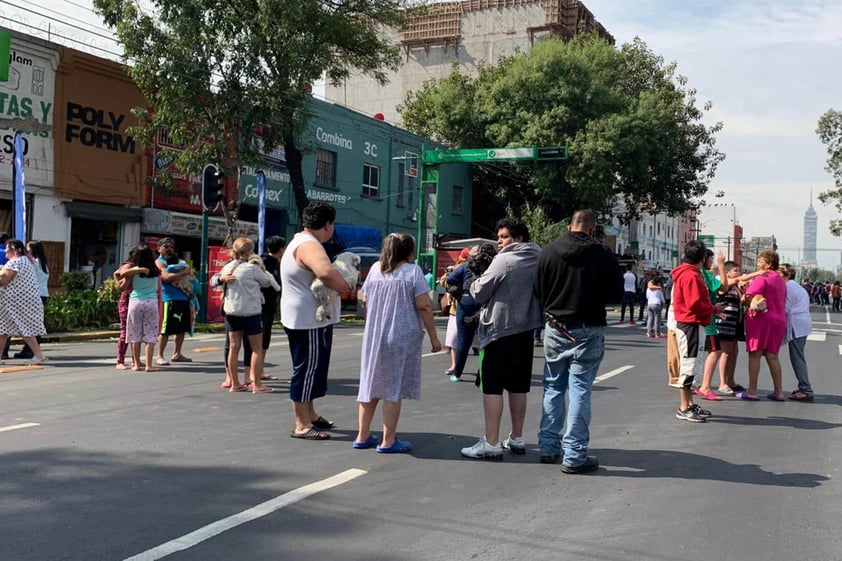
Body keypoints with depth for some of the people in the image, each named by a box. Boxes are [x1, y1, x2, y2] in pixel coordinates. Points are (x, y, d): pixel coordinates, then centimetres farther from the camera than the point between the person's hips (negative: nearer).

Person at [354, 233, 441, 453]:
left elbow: (365, 301, 14)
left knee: (371, 385, 13)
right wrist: (433, 336, -7)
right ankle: (388, 441, 2)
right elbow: (423, 306, -13)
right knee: (393, 388, -1)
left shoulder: (375, 269, 7)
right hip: (402, 338, -5)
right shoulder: (412, 271, -7)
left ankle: (363, 436, 18)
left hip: (373, 337, 5)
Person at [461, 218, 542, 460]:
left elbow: (479, 293, -10)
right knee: (518, 386, 14)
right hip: (526, 329, 7)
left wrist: (475, 282, 10)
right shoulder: (538, 260, 9)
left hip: (499, 329, -7)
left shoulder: (504, 260, -12)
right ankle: (517, 438, 22)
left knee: (492, 387, -4)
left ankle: (491, 443, -5)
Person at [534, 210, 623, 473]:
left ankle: (548, 448, 21)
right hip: (587, 331, -3)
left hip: (555, 329, 3)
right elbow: (616, 293, -2)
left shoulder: (548, 252, -2)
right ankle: (574, 455, 2)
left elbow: (538, 291, 4)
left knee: (553, 388, 15)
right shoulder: (602, 254, -10)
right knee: (579, 390, 0)